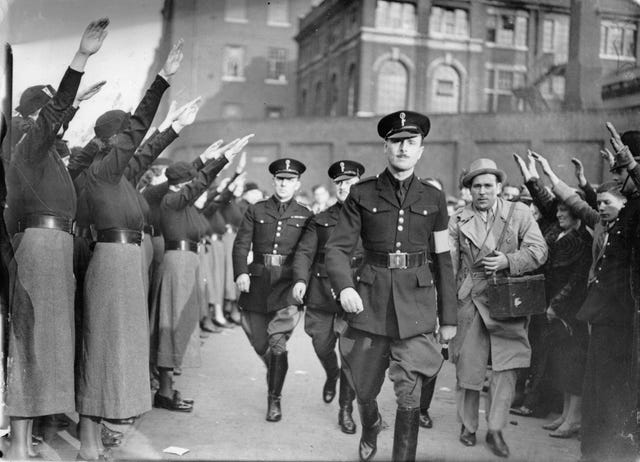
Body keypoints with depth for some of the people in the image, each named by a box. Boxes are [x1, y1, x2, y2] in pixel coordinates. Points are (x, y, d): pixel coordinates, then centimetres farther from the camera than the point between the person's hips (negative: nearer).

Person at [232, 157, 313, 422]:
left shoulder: (305, 215, 9)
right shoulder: (255, 211, 10)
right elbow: (241, 245, 2)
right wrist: (240, 273, -14)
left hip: (288, 282, -2)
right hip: (257, 282, 2)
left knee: (277, 342, -16)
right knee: (260, 343, 9)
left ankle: (274, 400, -2)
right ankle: (276, 373, 41)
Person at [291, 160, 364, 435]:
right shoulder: (321, 220, 11)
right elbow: (304, 252, 3)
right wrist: (300, 279, -13)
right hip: (321, 292, 2)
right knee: (322, 345, 8)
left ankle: (346, 410, 13)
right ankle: (332, 375, 43)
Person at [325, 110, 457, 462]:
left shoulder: (433, 199, 6)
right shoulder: (362, 194, 2)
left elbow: (443, 260, 9)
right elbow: (337, 247, 0)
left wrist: (449, 317, 8)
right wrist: (344, 287, -19)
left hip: (416, 306, 0)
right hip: (370, 302, 0)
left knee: (409, 395, -7)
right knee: (363, 389, 14)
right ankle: (370, 428, 48)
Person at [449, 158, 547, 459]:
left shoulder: (519, 213, 4)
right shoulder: (458, 220, 6)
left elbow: (538, 251, -2)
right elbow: (447, 263, 3)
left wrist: (508, 260, -17)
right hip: (470, 299, 1)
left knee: (507, 366, -4)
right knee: (467, 366, 5)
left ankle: (495, 429, 9)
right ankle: (468, 425, 24)